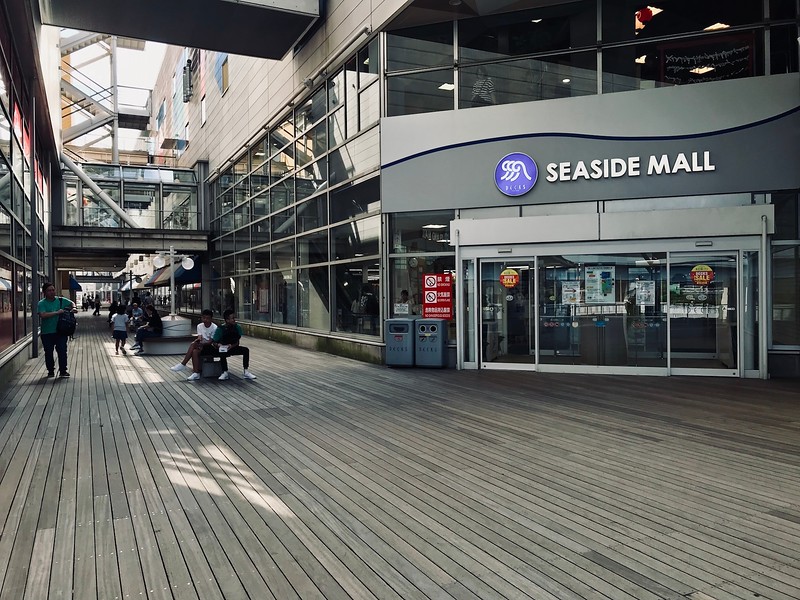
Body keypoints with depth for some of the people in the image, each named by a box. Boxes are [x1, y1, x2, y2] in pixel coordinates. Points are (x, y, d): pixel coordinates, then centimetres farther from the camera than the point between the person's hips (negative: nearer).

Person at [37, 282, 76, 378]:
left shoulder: (61, 300, 5)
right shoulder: (42, 303, -4)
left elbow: (71, 303, 22)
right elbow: (43, 315, -19)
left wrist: (73, 308, 1)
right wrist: (57, 312, -21)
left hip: (60, 331, 1)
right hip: (47, 333, -1)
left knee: (62, 351, -1)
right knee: (48, 353, 8)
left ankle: (63, 371, 8)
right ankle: (51, 371, 20)